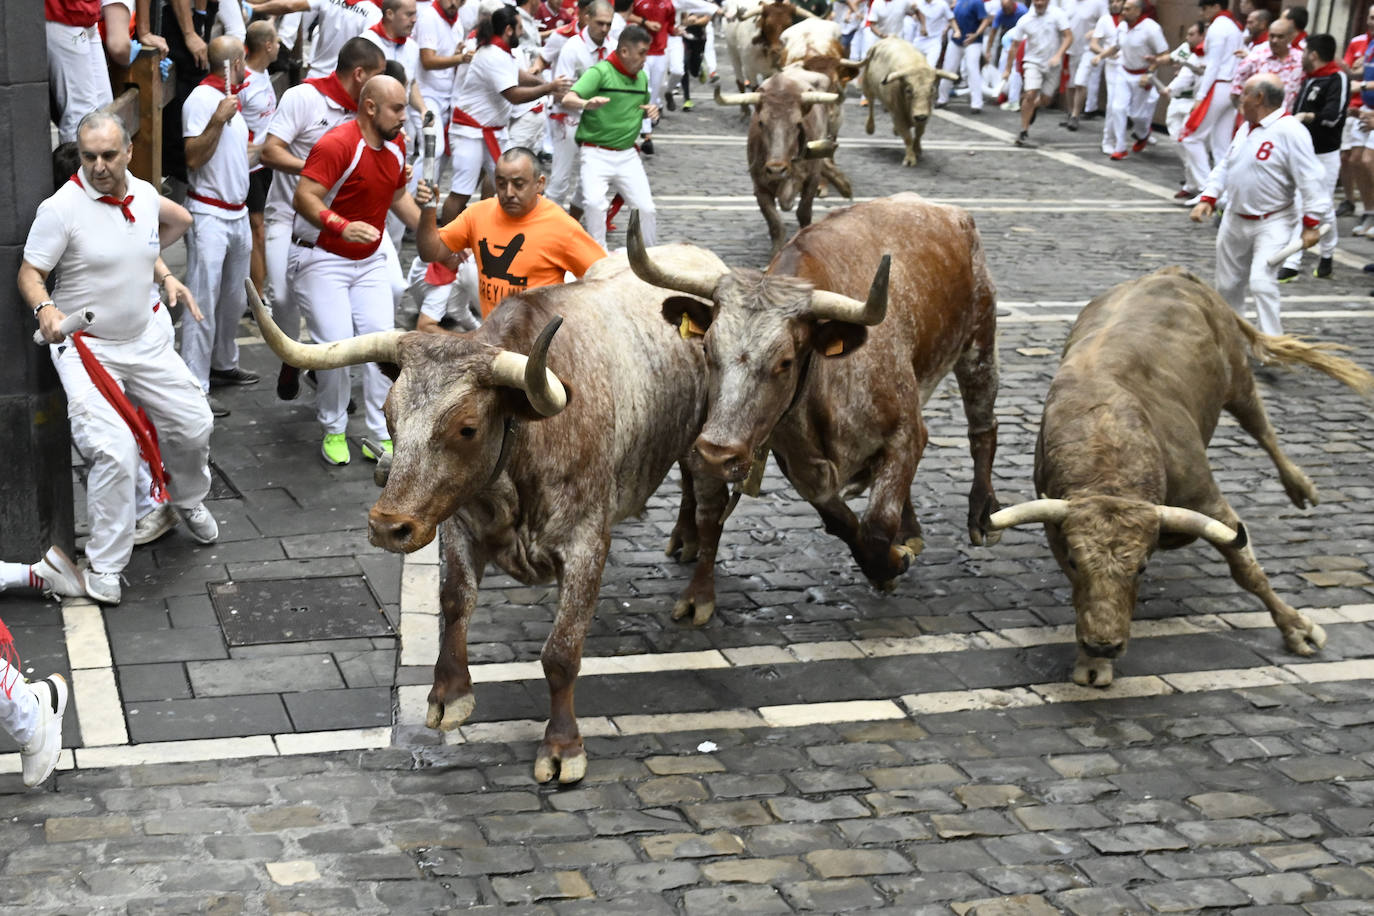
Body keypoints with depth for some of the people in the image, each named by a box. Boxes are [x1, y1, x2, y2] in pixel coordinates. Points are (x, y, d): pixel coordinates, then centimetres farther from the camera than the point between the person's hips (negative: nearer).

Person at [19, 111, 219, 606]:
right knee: (115, 452, -18)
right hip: (86, 348, -6)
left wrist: (166, 277, 3)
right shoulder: (61, 208, -17)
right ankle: (104, 566, -3)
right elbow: (29, 273, -13)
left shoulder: (146, 194, 2)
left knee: (194, 425, 13)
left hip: (144, 338, 6)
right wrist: (45, 307, -33)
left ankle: (188, 501, 45)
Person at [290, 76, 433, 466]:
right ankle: (333, 431, 7)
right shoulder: (337, 145, -20)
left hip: (369, 260, 7)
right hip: (321, 260, -7)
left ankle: (381, 437, 4)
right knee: (335, 343, -14)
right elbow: (305, 197, -29)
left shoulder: (396, 145, 5)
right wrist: (342, 226, -45)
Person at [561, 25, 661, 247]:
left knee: (646, 208, 1)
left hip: (627, 155, 6)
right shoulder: (600, 72, -11)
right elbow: (568, 99, -22)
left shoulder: (641, 76, 10)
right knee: (594, 203, -24)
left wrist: (650, 111, 3)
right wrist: (587, 103, -45)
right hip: (596, 153, -5)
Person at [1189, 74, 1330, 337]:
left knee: (1261, 281, -20)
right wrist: (1208, 199, 5)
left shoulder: (1290, 131, -18)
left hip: (1272, 224, -8)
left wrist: (1311, 224, -20)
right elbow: (1225, 167, 17)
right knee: (1228, 283, 16)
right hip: (1235, 219, 8)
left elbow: (1310, 180, -19)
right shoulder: (1246, 128, 9)